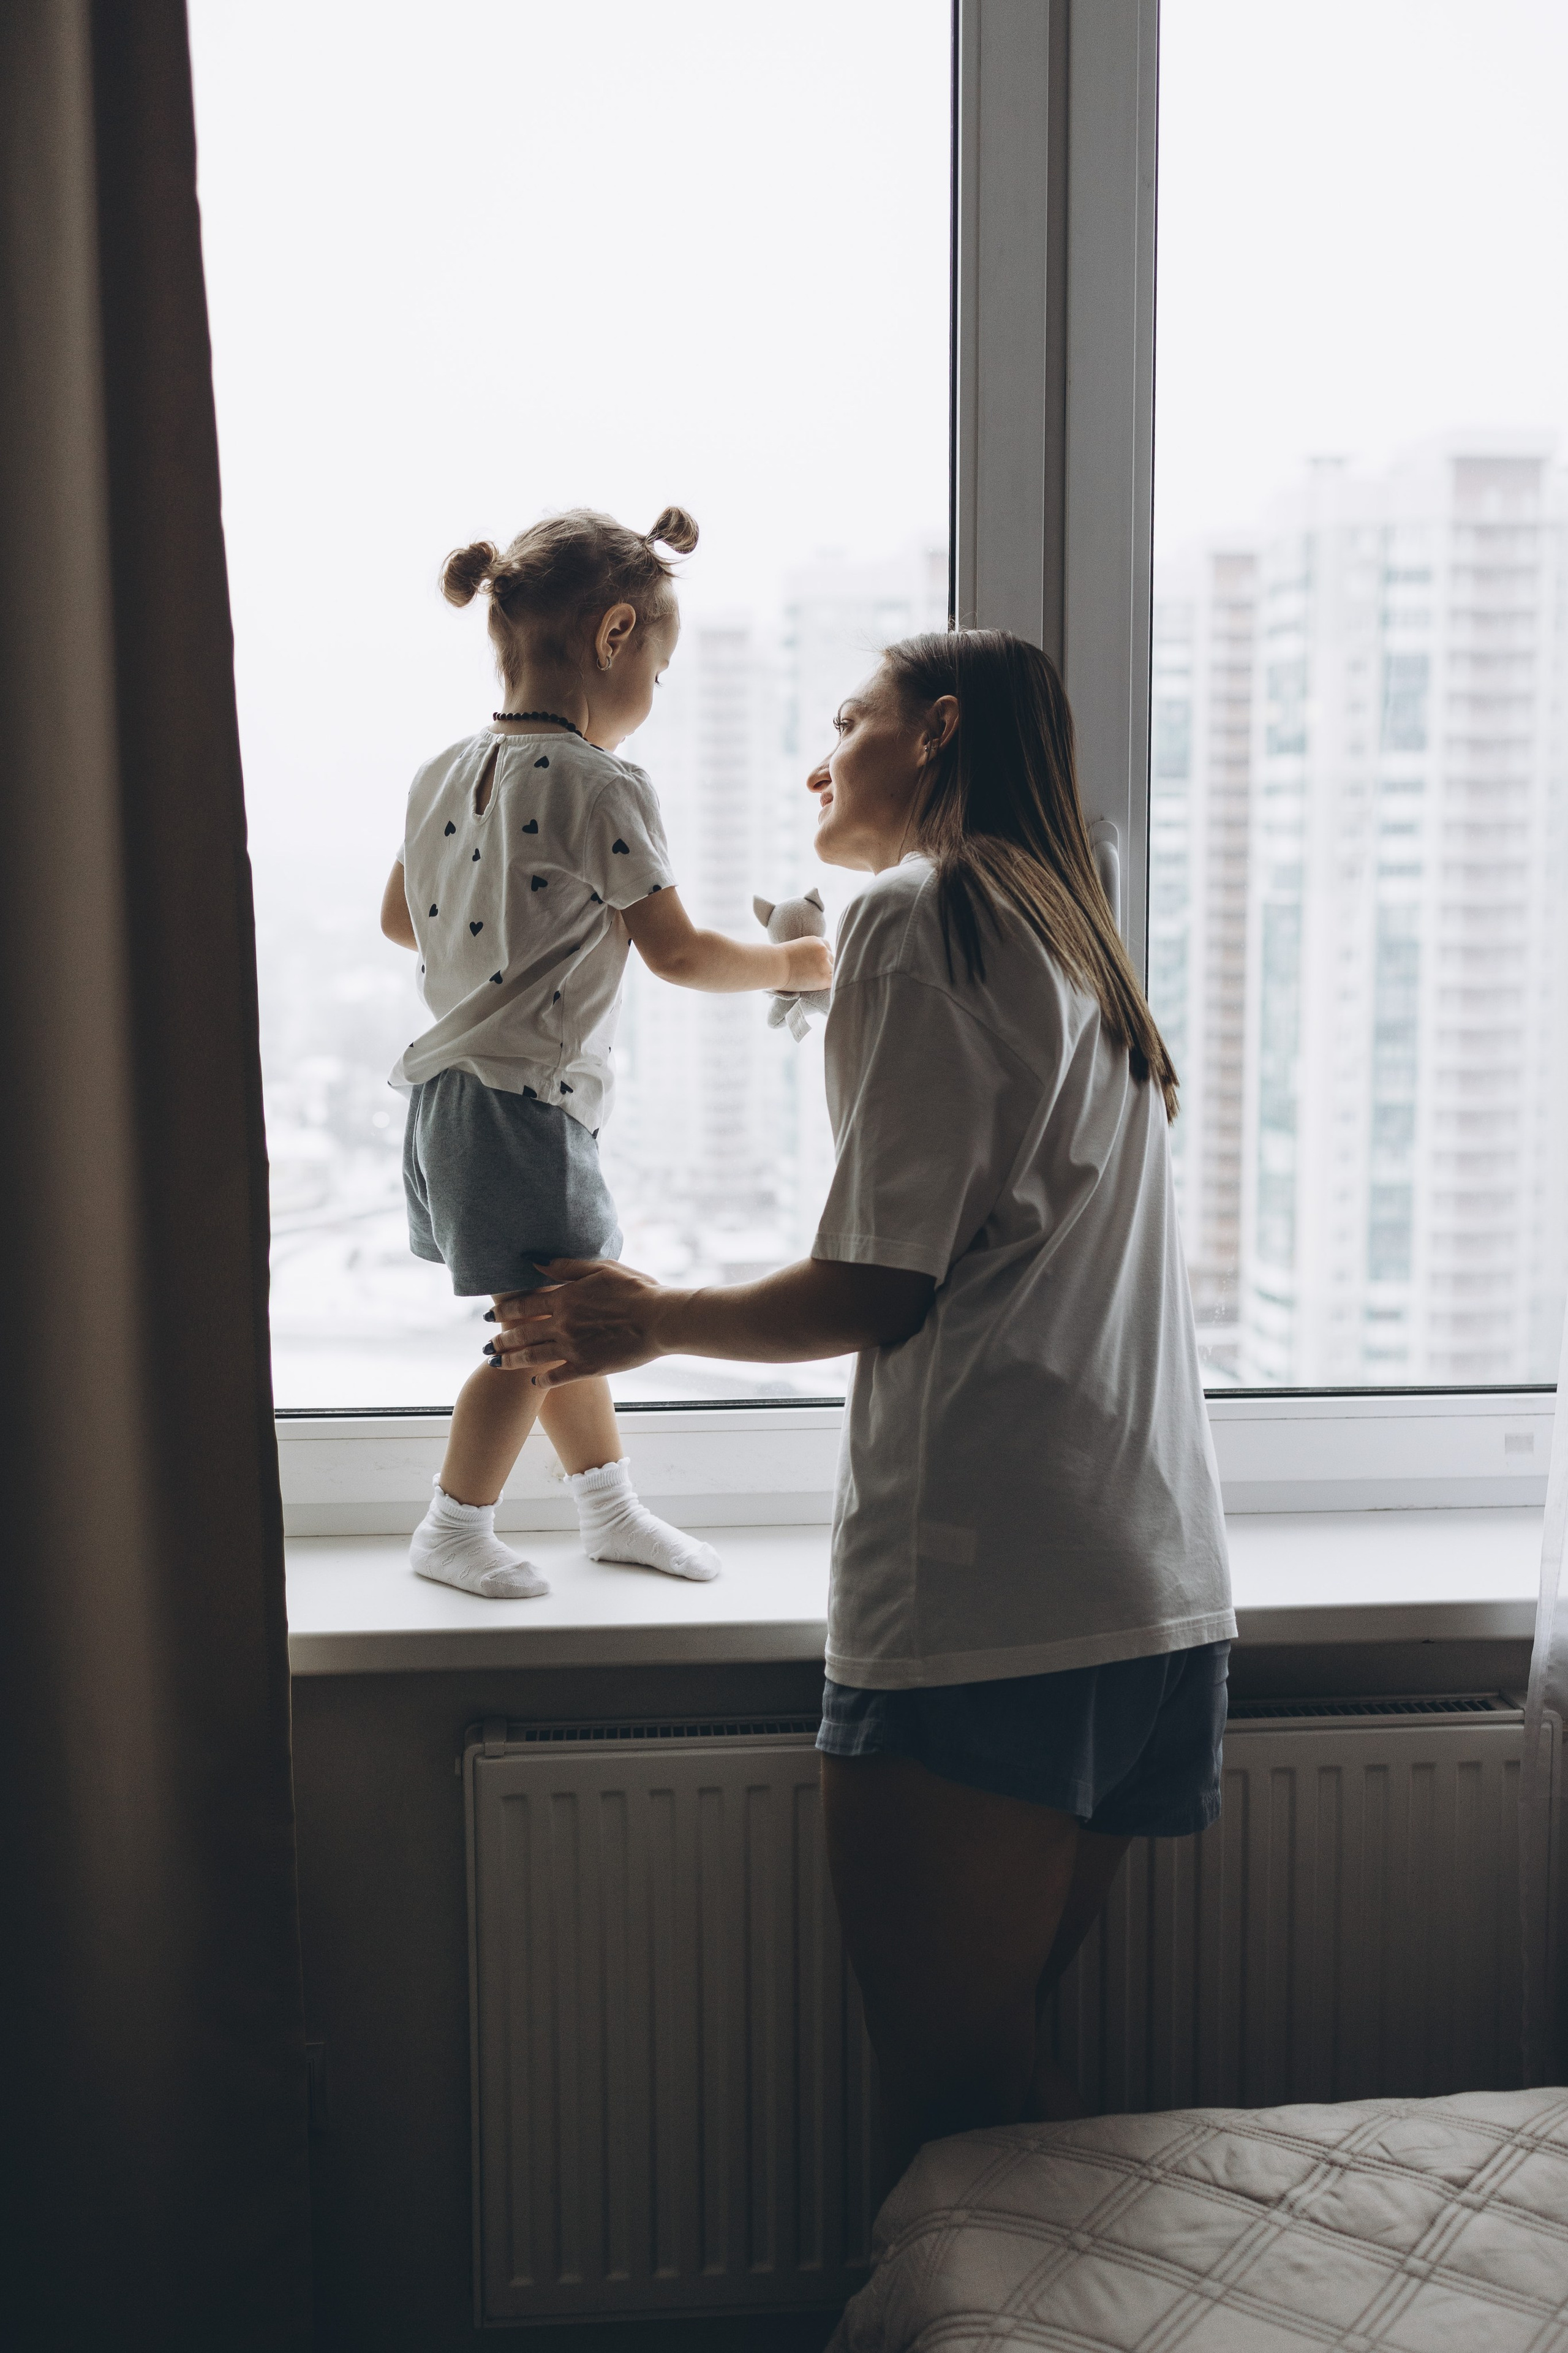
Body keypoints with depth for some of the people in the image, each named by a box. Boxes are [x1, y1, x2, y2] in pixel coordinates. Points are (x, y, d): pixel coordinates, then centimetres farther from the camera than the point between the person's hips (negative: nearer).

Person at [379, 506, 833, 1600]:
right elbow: (677, 951, -12)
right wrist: (793, 964, 3)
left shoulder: (444, 773, 6)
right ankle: (455, 1528, 18)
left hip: (448, 1089, 9)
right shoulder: (605, 789, -17)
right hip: (528, 1098, -9)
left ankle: (612, 1504, 30)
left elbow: (402, 919, 17)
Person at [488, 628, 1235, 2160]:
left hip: (986, 1600, -9)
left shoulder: (921, 915, -5)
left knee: (948, 2082, -1)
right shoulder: (1077, 943, 22)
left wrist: (655, 1321, 7)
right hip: (1157, 1590, 9)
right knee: (1006, 2054, 16)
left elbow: (878, 1291, -9)